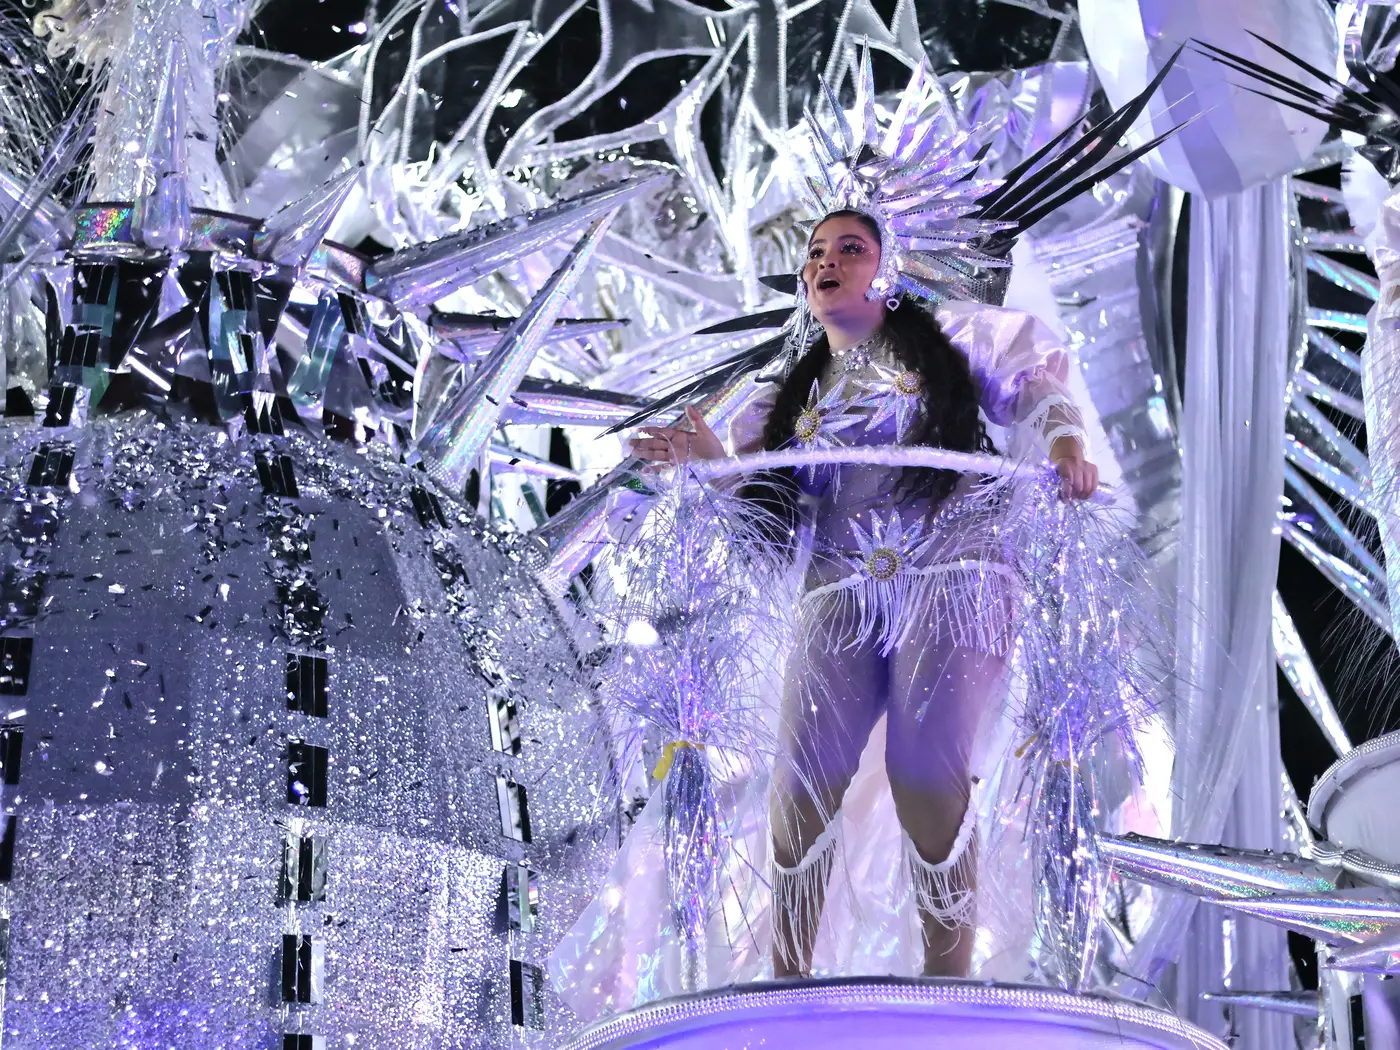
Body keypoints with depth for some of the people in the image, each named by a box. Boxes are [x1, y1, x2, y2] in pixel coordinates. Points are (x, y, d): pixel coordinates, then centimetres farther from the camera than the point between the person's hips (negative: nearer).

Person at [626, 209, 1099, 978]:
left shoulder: (947, 337, 15)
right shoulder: (797, 391, 24)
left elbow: (1031, 386, 13)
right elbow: (770, 505, 18)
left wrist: (1063, 442, -8)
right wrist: (714, 463, 0)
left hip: (950, 577, -3)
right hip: (841, 596, 3)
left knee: (927, 773, -18)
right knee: (802, 778, -13)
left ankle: (949, 984, -8)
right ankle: (787, 982, -3)